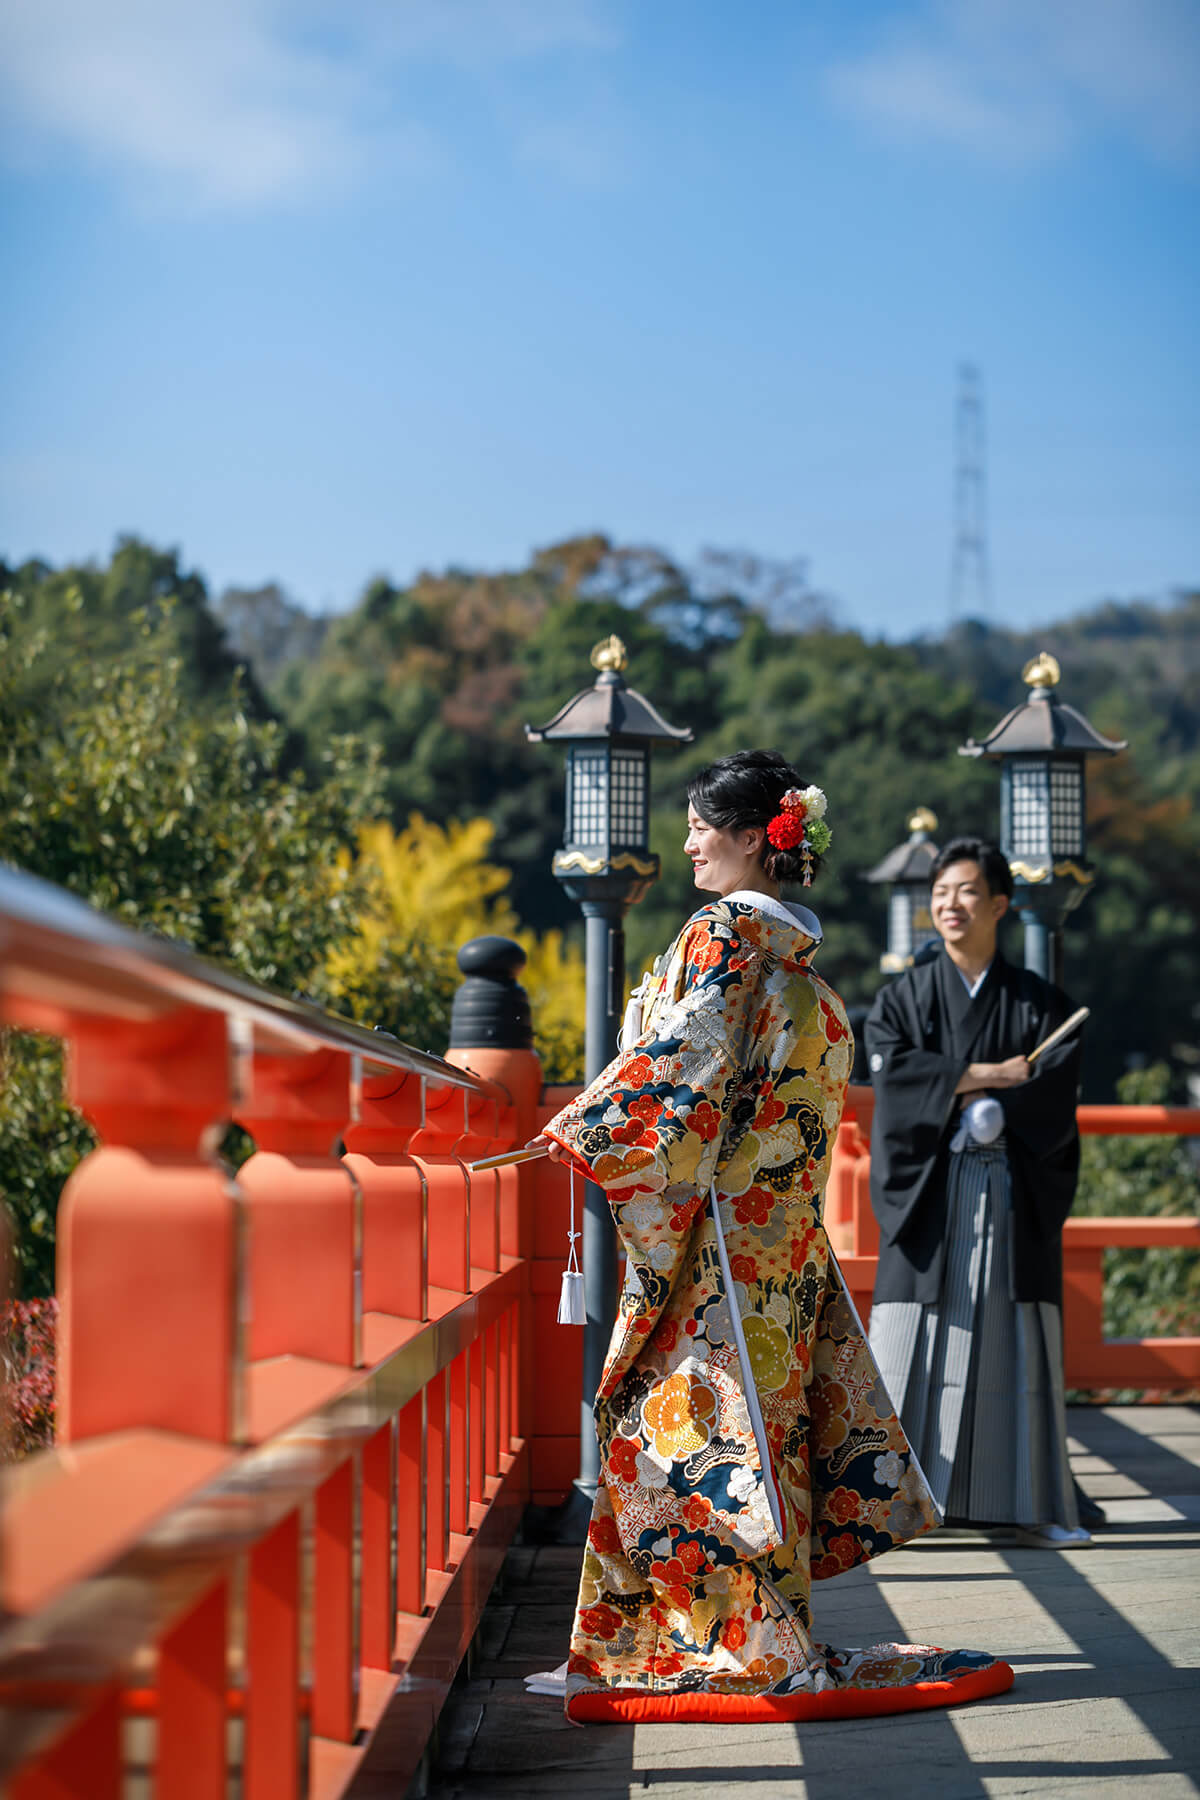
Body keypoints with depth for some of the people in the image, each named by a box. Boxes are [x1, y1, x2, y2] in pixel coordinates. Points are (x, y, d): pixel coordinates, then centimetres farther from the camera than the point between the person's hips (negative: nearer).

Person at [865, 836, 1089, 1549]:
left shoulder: (1041, 1003, 8)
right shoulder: (903, 996, 9)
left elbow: (1057, 1094, -6)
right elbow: (892, 1069, -9)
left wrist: (957, 1095, -14)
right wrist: (985, 1076, -13)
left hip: (1013, 1196, 0)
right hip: (929, 1191, 0)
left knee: (1017, 1347, -1)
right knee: (911, 1348, -6)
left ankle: (1031, 1506, 4)